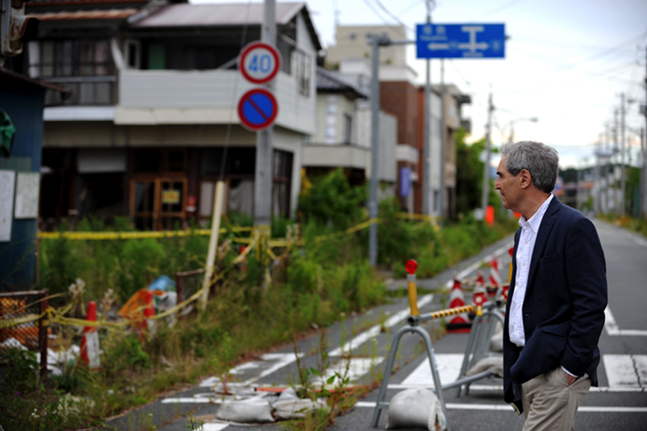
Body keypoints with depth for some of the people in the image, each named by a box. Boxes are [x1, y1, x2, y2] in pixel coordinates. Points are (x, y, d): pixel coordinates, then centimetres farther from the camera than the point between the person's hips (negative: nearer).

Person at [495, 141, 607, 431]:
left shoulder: (574, 228, -13)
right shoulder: (524, 231, 18)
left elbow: (591, 306, -17)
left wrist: (571, 369, -17)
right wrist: (513, 369, 19)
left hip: (557, 372, -9)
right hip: (527, 370, 9)